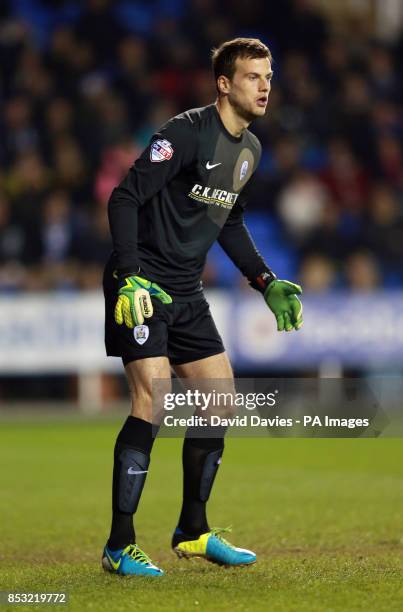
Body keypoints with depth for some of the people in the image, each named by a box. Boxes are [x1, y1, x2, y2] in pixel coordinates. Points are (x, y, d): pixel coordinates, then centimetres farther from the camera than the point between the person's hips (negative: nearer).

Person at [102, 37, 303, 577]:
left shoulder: (250, 149, 10)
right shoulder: (186, 132, -16)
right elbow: (125, 198, -19)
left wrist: (266, 282, 17)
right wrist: (130, 276, -28)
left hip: (186, 291, 9)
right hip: (141, 285, -9)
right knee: (153, 398, -18)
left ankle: (193, 531, 21)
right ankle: (120, 545, -11)